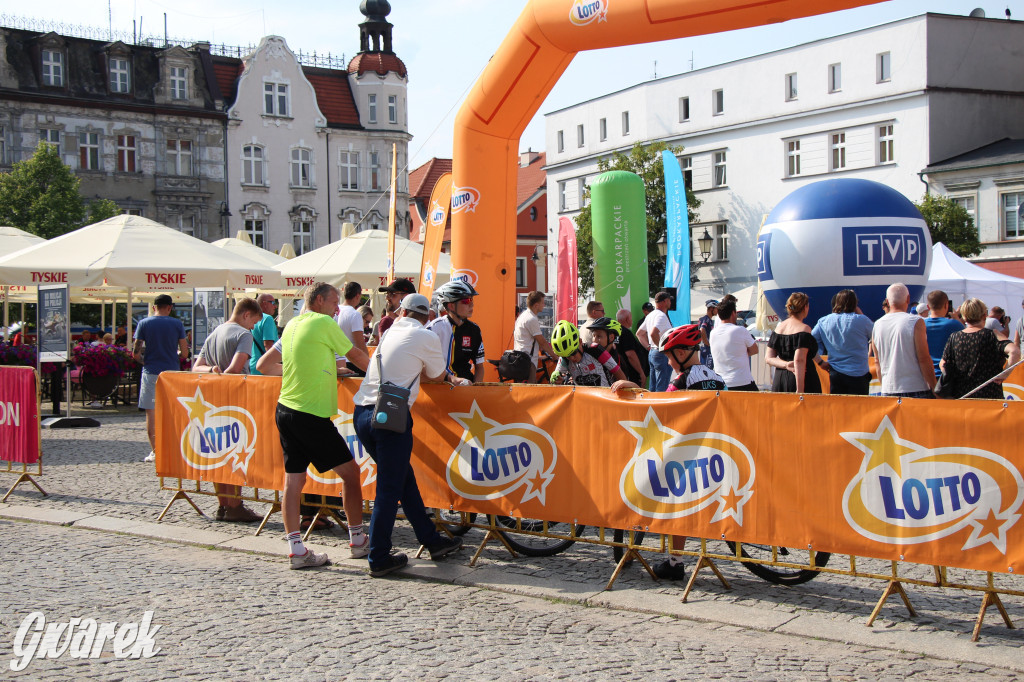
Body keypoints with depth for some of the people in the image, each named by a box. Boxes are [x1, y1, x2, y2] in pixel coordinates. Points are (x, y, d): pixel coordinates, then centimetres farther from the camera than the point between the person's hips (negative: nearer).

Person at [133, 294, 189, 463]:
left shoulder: (144, 323, 0)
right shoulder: (177, 324, -1)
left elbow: (135, 353, -4)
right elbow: (184, 353, -2)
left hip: (151, 372, -1)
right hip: (172, 372, 1)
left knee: (151, 412, 4)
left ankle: (155, 451, 1)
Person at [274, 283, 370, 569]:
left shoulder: (291, 325, 14)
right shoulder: (324, 323, -7)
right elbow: (356, 356, 2)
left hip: (285, 409, 8)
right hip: (312, 414, -8)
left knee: (293, 479, 5)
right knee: (350, 471, 4)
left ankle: (296, 549, 3)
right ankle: (357, 540, 10)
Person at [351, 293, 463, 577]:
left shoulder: (391, 332, 17)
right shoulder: (427, 338, 0)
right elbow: (437, 376, 14)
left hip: (362, 412, 7)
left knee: (403, 477, 17)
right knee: (390, 488, 1)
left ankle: (432, 541, 26)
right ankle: (379, 559, 4)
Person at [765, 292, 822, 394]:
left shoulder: (779, 328, 11)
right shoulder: (804, 329, -9)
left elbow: (768, 358, 8)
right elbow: (799, 360, -18)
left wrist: (786, 365, -7)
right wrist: (800, 390, -20)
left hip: (779, 381, 7)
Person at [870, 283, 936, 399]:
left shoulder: (877, 325, 7)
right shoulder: (916, 322, -9)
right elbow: (924, 359, -10)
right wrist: (935, 389, -4)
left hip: (887, 390, 5)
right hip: (916, 390, -5)